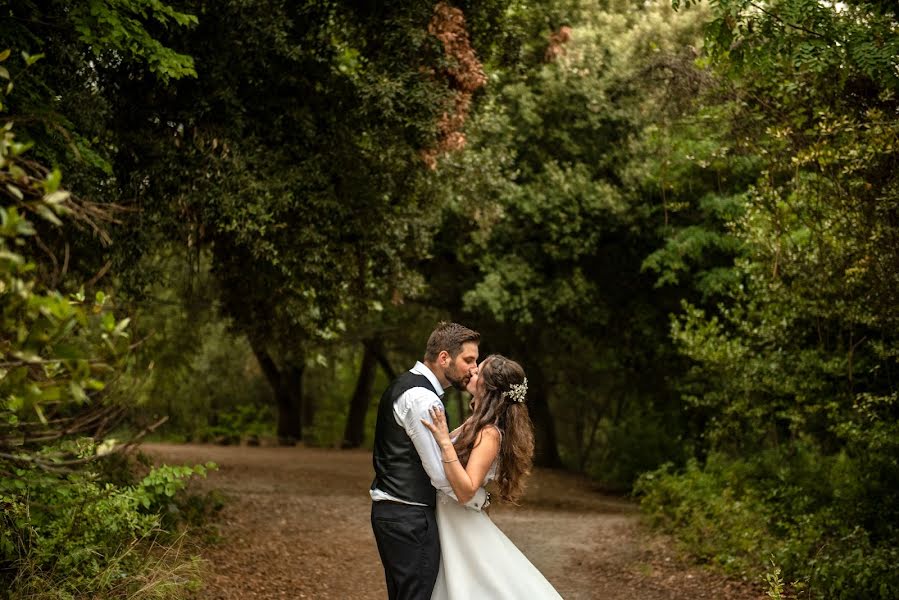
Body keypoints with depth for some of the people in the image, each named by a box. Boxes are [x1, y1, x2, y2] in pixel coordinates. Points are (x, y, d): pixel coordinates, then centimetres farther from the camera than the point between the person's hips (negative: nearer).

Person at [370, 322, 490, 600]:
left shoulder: (404, 384, 14)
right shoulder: (422, 399, -19)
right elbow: (441, 475, -19)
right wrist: (480, 498, -4)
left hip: (389, 511, 11)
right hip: (410, 518, -11)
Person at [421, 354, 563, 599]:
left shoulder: (489, 433, -21)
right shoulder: (477, 423, 5)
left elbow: (465, 490, -29)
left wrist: (444, 442, -33)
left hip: (462, 529, -9)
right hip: (449, 524, 9)